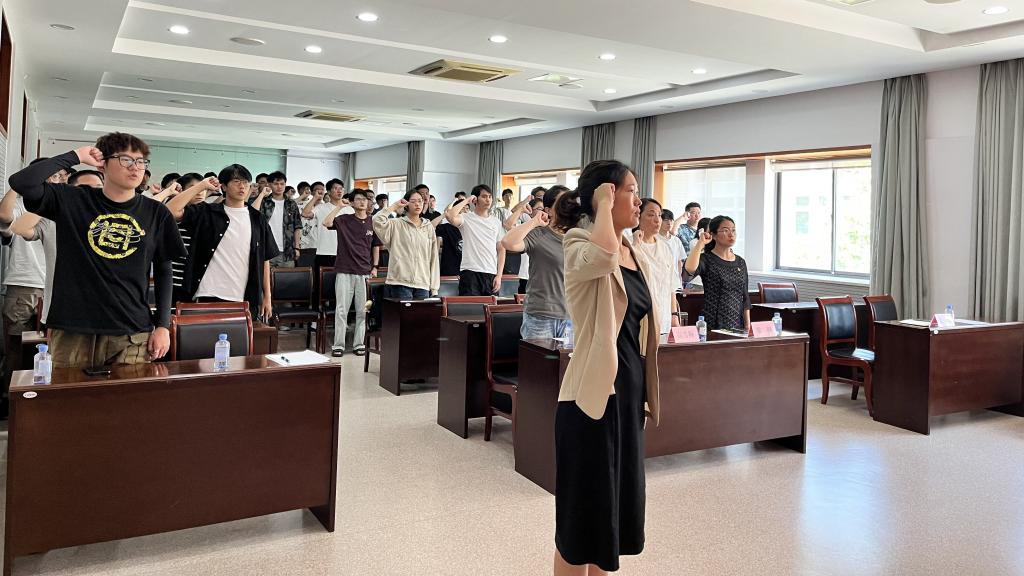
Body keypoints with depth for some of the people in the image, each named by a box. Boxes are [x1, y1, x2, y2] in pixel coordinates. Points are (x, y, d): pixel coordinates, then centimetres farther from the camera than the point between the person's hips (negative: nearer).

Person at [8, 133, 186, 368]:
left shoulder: (156, 214, 5)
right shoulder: (72, 201, 3)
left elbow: (163, 271, 9)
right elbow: (21, 182, -11)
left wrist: (163, 325, 3)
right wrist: (75, 156, -7)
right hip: (72, 331, 0)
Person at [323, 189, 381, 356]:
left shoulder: (372, 223, 9)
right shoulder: (344, 220, 2)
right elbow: (326, 222, -16)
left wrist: (375, 267, 8)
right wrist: (339, 206, -11)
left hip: (365, 272, 2)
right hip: (344, 271, -2)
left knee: (362, 310, 5)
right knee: (341, 309, 0)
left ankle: (359, 343, 14)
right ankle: (338, 344, 6)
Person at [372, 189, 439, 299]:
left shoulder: (429, 227, 12)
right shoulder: (396, 225, 3)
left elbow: (433, 257, 11)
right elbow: (377, 221, -16)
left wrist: (434, 287, 7)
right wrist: (394, 206, -4)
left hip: (423, 284, 3)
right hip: (400, 283, -3)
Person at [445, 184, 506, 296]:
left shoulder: (496, 222, 14)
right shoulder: (466, 218, 0)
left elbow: (501, 250, 13)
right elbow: (450, 215, -23)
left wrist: (499, 275, 3)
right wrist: (466, 200, -9)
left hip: (491, 274, 5)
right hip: (470, 272, -4)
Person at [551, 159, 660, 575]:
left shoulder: (633, 255, 12)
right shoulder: (580, 247, -11)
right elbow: (603, 256, -38)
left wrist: (646, 393, 19)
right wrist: (603, 206, -20)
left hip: (627, 394, 8)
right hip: (592, 396, -8)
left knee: (617, 505, 19)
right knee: (584, 513, 3)